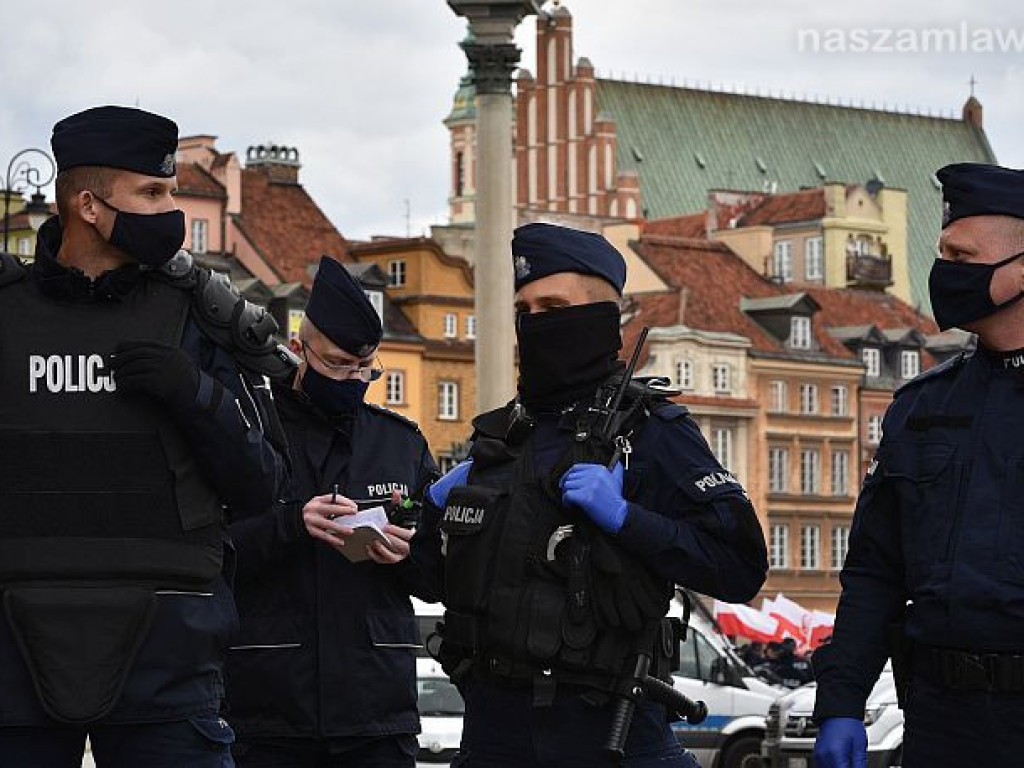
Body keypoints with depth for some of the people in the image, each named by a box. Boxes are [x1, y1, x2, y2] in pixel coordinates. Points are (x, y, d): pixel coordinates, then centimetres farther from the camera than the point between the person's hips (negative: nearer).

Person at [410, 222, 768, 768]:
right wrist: (437, 512, 5)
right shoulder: (501, 433, 15)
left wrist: (623, 517, -21)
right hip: (491, 723, 6)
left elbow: (741, 566, -14)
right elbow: (441, 578, 23)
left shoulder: (652, 431, -4)